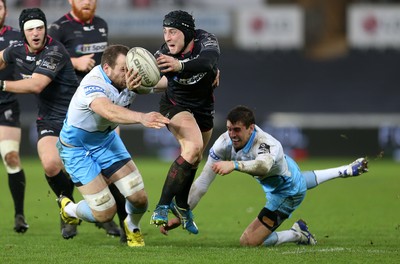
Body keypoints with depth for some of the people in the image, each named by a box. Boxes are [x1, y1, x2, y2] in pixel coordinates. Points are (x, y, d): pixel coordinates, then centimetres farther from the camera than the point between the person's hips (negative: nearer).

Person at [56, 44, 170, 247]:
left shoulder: (126, 79, -14)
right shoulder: (93, 85, -37)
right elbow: (108, 111, -57)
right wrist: (142, 117, -72)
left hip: (106, 139, 6)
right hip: (77, 148, -6)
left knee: (139, 199, -5)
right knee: (105, 212, -9)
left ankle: (132, 227, 31)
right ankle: (69, 209, 24)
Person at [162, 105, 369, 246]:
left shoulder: (268, 144, -44)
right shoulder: (224, 142, -27)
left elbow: (264, 165, -70)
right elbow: (202, 183, -26)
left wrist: (234, 165, -85)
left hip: (287, 193, -7)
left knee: (249, 242, -12)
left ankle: (298, 234, 8)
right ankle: (346, 171, 63)